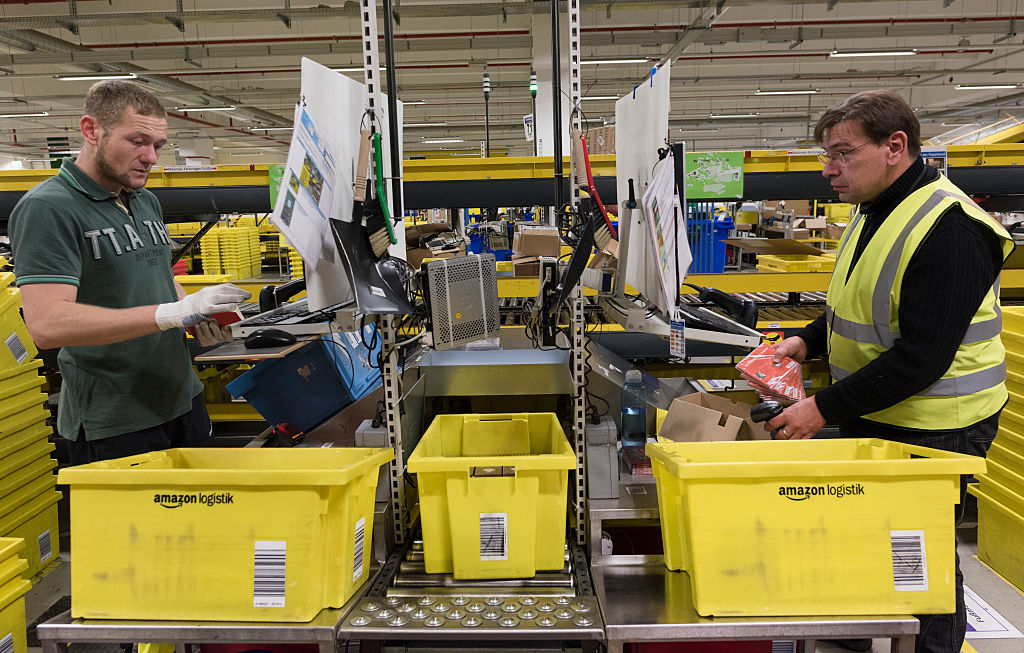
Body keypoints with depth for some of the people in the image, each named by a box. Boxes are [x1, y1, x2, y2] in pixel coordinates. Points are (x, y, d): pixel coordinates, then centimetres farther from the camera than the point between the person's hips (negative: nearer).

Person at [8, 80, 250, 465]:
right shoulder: (47, 209, -14)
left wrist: (197, 318, 0)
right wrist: (175, 313, -30)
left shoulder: (146, 201, 11)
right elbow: (47, 324, -25)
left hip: (182, 399, 8)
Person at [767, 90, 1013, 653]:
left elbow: (921, 358, -26)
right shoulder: (875, 213, 8)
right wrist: (809, 341, 3)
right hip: (869, 419, 9)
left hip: (933, 434, -9)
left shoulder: (949, 229, -23)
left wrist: (824, 408, -24)